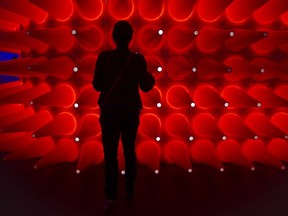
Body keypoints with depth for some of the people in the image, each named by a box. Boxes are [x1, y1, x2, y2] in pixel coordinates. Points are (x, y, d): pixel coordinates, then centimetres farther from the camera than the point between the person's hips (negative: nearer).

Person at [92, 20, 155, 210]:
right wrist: (151, 78, 23)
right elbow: (145, 87, 1)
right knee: (130, 150, 18)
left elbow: (97, 85, -5)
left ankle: (111, 194, 10)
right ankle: (130, 189, 30)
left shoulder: (104, 57, -10)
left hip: (110, 110, -1)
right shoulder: (139, 59, -8)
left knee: (110, 153, 8)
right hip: (131, 111, 2)